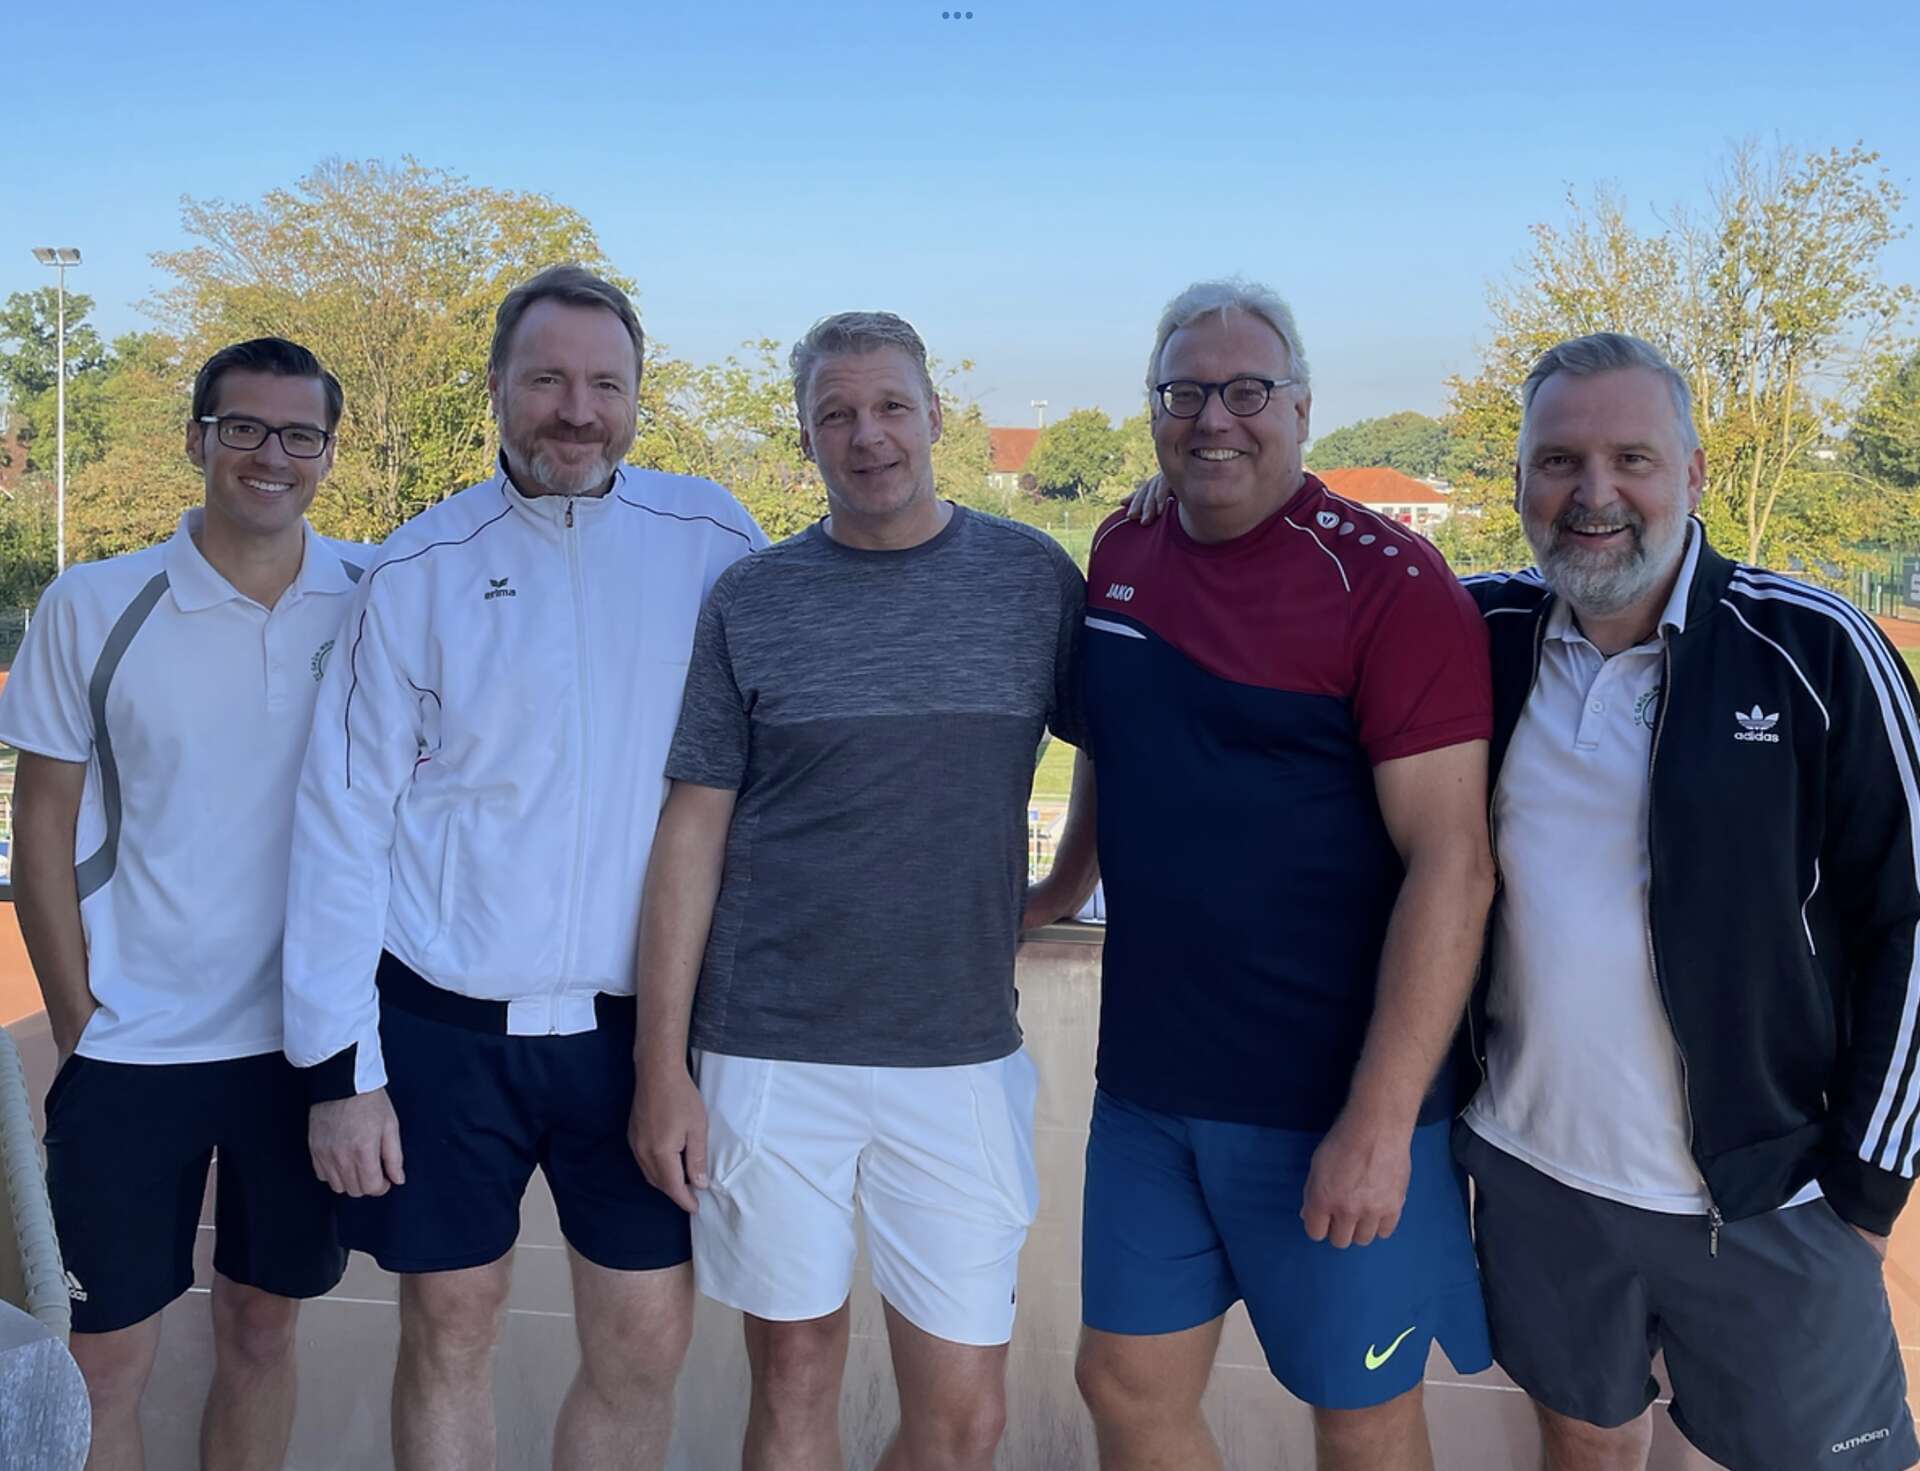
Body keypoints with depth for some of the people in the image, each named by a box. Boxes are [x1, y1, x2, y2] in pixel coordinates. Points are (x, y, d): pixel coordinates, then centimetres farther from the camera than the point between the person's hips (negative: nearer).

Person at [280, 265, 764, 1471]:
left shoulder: (710, 541, -2)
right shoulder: (422, 569, -3)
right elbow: (345, 820, -2)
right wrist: (341, 1066, -5)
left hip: (637, 1025, 1)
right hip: (443, 1023, 0)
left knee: (647, 1343, 8)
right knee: (450, 1331, 13)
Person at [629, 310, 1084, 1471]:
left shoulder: (1033, 578, 1)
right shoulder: (751, 603, 0)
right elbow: (693, 831, 0)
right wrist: (663, 1066, -2)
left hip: (964, 1057, 1)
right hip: (770, 1057, 0)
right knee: (795, 1376, 12)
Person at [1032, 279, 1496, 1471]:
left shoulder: (1387, 583, -14)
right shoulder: (1122, 554, 5)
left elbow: (1452, 861, -18)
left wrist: (1379, 1123, -21)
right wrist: (1069, 883, 32)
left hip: (1334, 1104, -5)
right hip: (1148, 1086, 6)